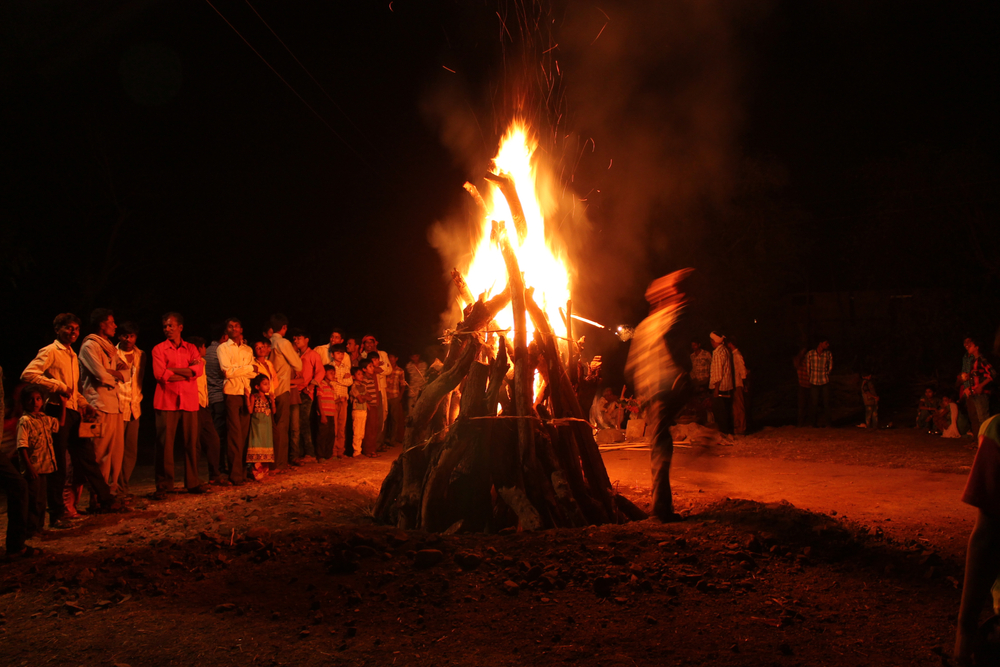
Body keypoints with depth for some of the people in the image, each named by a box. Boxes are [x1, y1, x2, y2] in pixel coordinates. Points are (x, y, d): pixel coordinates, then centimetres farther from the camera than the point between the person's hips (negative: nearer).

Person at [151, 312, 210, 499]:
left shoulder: (191, 349, 14)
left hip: (189, 401, 3)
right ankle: (164, 485, 2)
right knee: (165, 443, -4)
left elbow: (199, 370, -3)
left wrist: (172, 369, -9)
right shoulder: (159, 349, 6)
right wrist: (187, 372, -6)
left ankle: (192, 482, 13)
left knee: (191, 442, 4)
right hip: (167, 401, -3)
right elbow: (160, 374, -9)